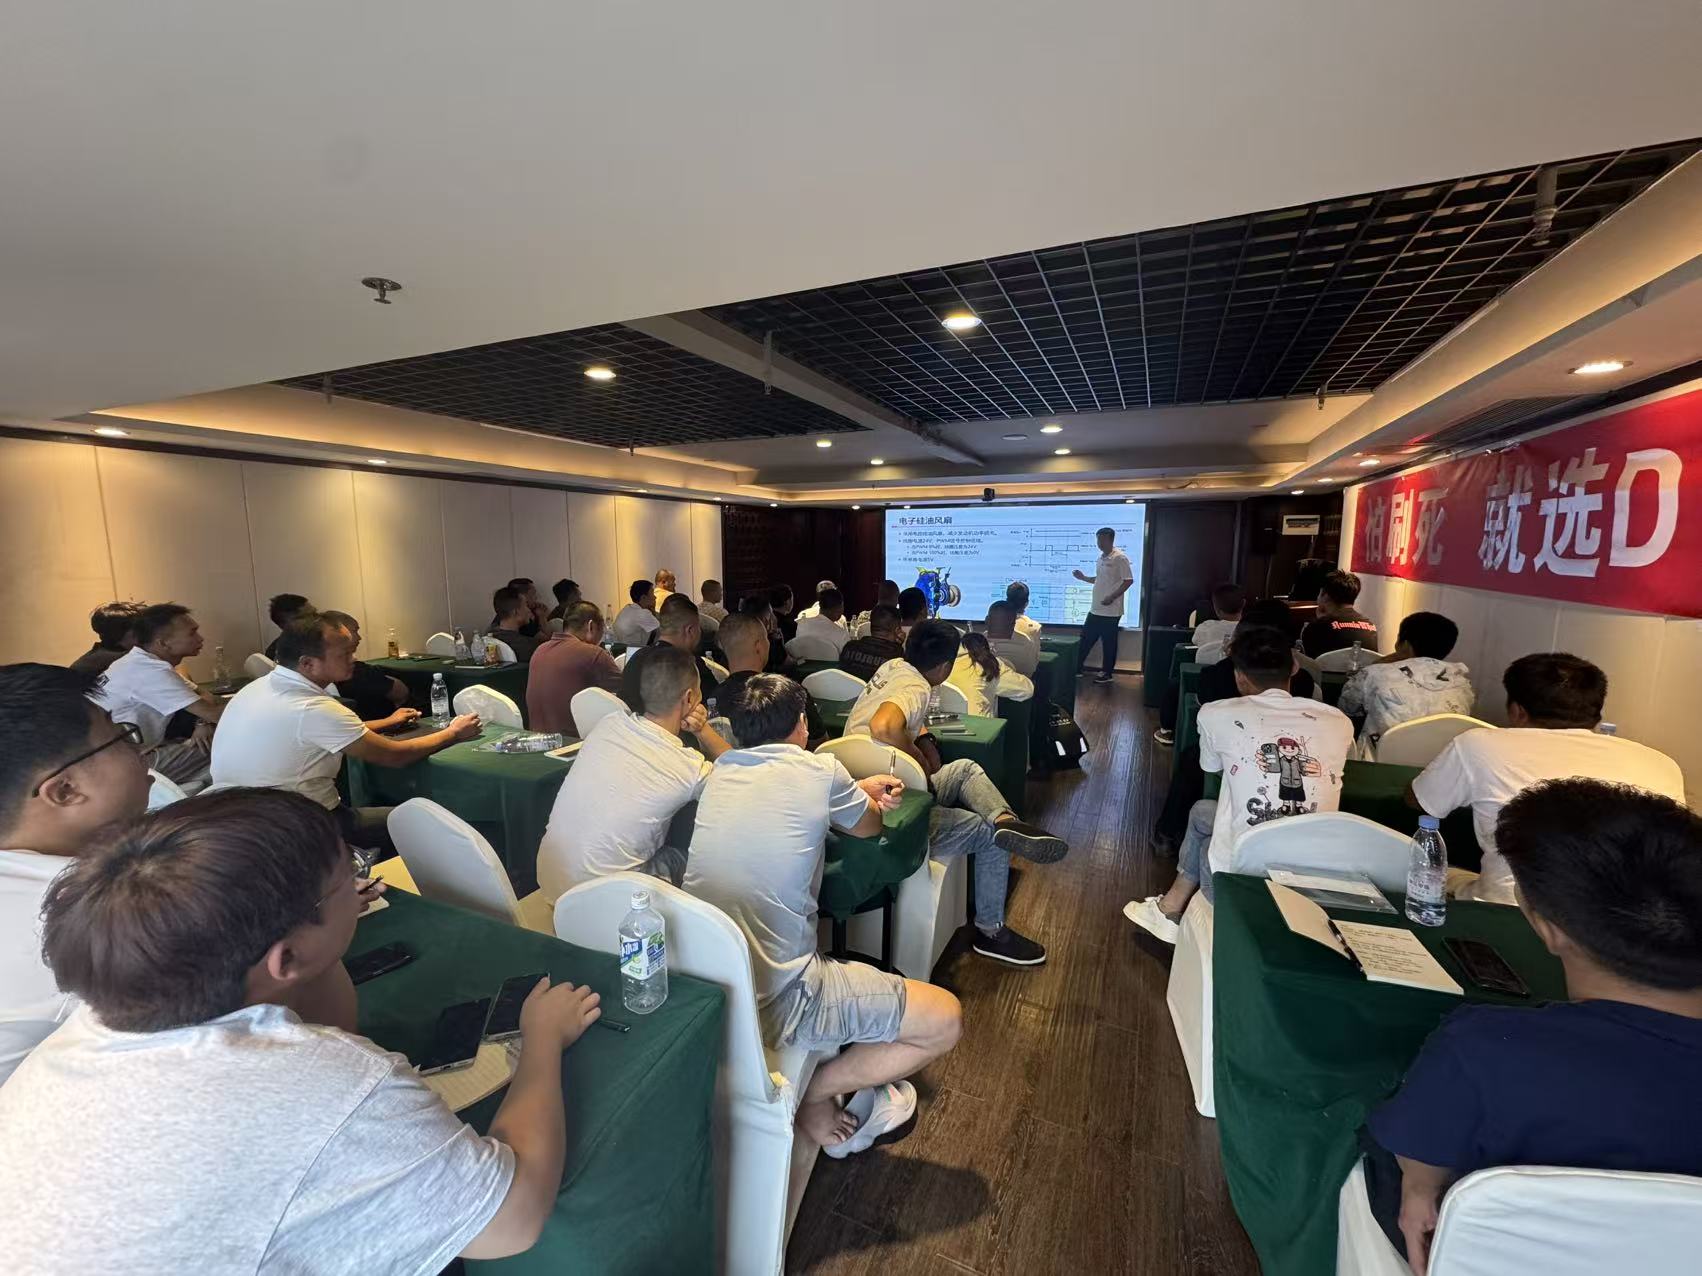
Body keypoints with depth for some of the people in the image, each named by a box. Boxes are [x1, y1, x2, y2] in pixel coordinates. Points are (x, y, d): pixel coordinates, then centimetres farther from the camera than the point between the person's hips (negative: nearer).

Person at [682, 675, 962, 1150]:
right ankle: (812, 1096, 12)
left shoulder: (719, 772, 6)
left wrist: (858, 790, 28)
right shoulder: (821, 771, -10)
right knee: (946, 1020, 5)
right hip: (774, 1002, -7)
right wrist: (865, 798, 33)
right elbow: (869, 825, 11)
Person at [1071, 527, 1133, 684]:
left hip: (1111, 611, -8)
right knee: (1086, 638, 12)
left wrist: (1112, 597, -20)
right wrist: (1083, 577, 10)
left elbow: (1128, 581, -16)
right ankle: (1077, 669, 21)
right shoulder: (1101, 558, 13)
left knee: (1108, 642, 3)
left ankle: (1107, 673, 14)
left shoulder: (1120, 558, -13)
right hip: (1095, 609, 8)